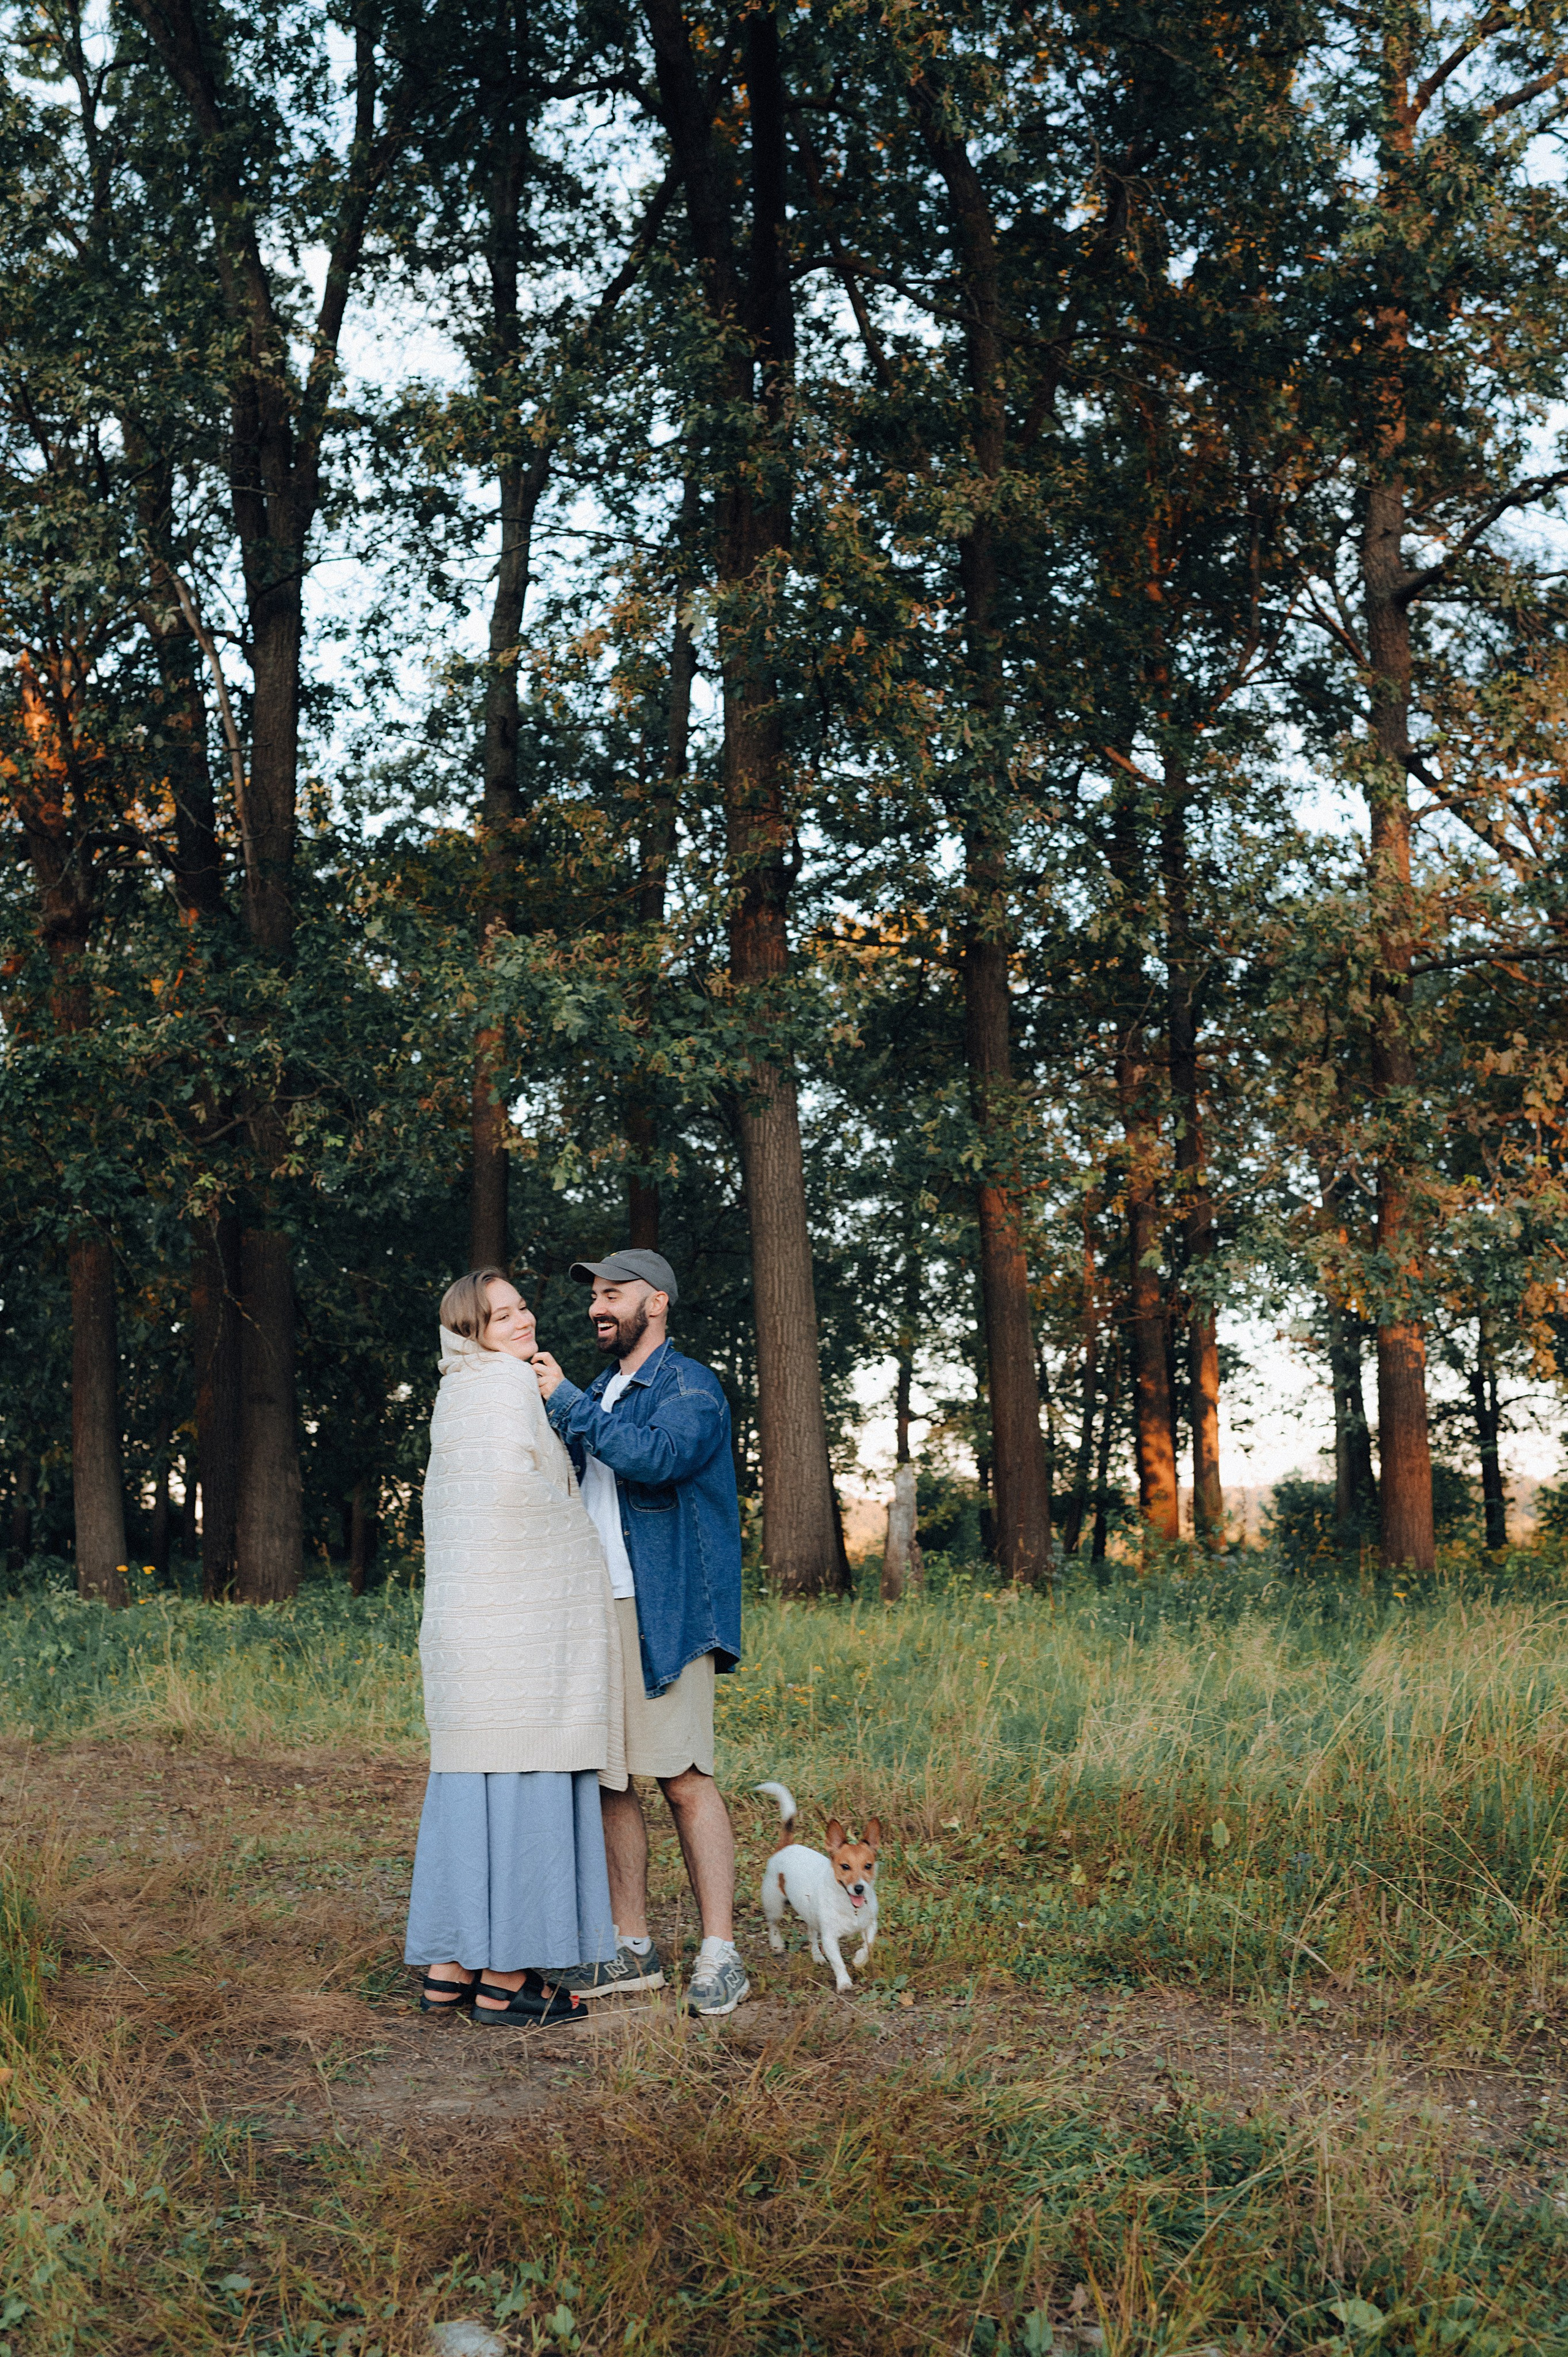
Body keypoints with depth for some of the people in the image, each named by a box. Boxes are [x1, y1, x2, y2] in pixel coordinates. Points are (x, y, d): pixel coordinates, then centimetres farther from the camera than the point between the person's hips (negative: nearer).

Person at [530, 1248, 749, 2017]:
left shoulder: (691, 1387, -4)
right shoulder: (601, 1392, 21)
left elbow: (657, 1458, -24)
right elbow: (564, 1486, 28)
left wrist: (565, 1401, -17)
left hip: (661, 1613, -8)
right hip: (592, 1608, 8)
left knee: (682, 1777, -9)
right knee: (607, 1778, 8)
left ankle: (720, 1955, -4)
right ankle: (632, 1948, 16)